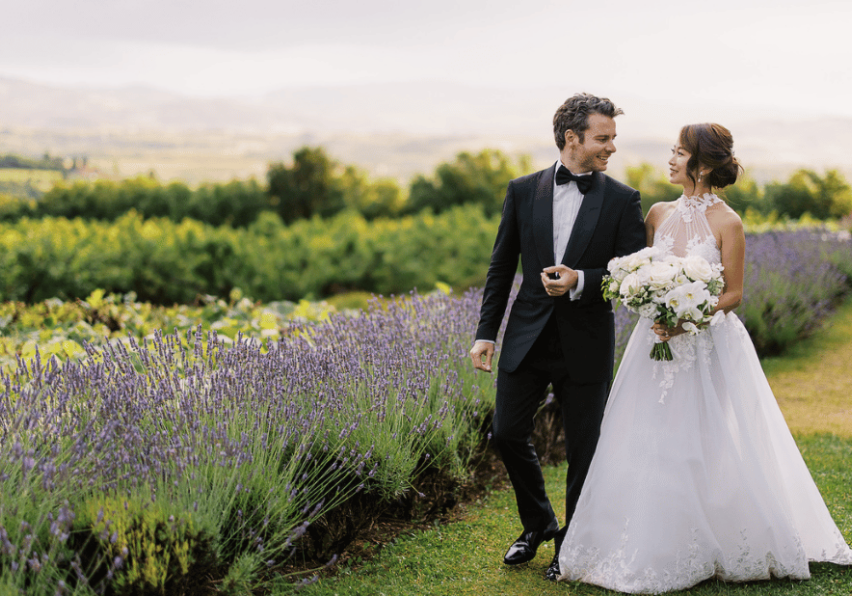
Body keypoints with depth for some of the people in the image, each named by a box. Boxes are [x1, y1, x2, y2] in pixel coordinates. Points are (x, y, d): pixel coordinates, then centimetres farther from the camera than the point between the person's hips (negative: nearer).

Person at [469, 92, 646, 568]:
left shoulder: (622, 200, -3)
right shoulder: (523, 191, 2)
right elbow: (502, 267, 7)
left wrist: (582, 281, -22)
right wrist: (486, 333, 3)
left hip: (586, 345, -2)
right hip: (528, 337, 2)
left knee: (584, 449, 6)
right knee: (508, 432, 6)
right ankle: (538, 522, 30)